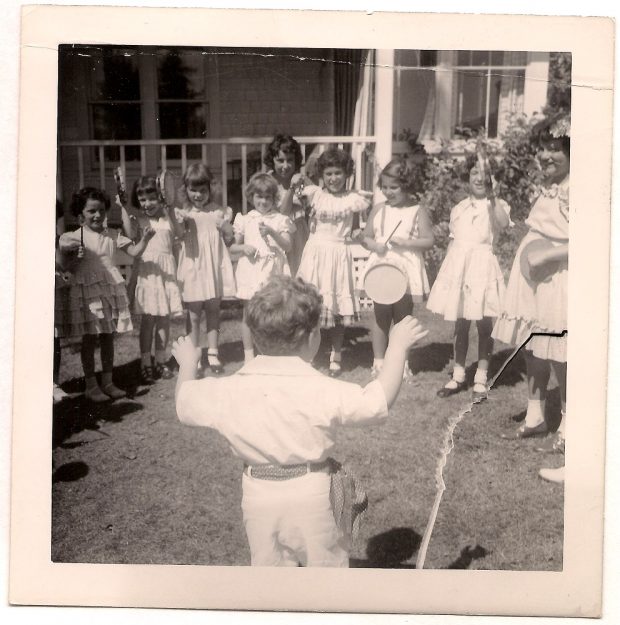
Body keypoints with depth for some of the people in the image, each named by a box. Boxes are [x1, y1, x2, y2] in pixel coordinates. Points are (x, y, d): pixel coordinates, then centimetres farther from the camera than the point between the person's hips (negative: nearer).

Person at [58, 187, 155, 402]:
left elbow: (134, 251, 4)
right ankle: (91, 385, 12)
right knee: (89, 338, 2)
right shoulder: (72, 238, -2)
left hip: (111, 290, 3)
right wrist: (76, 256, -23)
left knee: (108, 337, 9)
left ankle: (107, 382, 20)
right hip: (86, 291, -3)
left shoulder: (112, 237, 7)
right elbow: (68, 267, -2)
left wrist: (144, 239, -14)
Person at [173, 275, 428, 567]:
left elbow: (185, 403, 3)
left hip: (258, 497, 3)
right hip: (311, 495, -3)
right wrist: (397, 346, -9)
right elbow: (378, 401, -18)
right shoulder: (322, 390, -22)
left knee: (268, 563, 21)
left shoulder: (230, 390, -11)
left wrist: (187, 363, 22)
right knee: (326, 562, 17)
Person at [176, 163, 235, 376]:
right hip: (193, 268, -1)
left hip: (214, 267, 1)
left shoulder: (219, 212, 3)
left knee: (213, 312, 9)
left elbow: (229, 241, 8)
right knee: (193, 314, 5)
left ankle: (213, 354, 19)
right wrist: (179, 223, -24)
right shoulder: (183, 214, -1)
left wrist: (226, 228, -11)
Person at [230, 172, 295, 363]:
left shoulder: (280, 220, 5)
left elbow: (288, 245, -5)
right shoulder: (245, 220, 8)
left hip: (273, 270, -1)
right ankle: (249, 355, 15)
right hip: (251, 268, 1)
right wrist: (244, 247, -9)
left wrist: (272, 232, -19)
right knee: (248, 313, 5)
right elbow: (233, 246, 12)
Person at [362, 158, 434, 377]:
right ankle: (379, 362, 16)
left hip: (406, 270, -2)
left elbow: (429, 241, -7)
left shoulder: (417, 211, -3)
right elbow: (365, 238, 8)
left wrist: (405, 242, -19)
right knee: (381, 317, 6)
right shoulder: (378, 209, 5)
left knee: (403, 318, 9)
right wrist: (375, 245, -13)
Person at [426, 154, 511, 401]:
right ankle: (458, 376, 22)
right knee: (460, 324, 10)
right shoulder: (459, 209, 13)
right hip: (458, 266, 4)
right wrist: (446, 271, 13)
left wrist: (492, 196, -25)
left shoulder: (496, 205, 0)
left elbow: (504, 223, -23)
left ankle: (480, 380, 11)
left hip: (483, 266, -4)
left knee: (484, 325, 1)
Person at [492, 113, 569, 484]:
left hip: (559, 286, -8)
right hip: (532, 284, 8)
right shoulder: (547, 188, 11)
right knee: (533, 355, 15)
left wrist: (552, 254, -23)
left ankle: (566, 430, 17)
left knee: (560, 361, 2)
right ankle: (535, 418, 30)